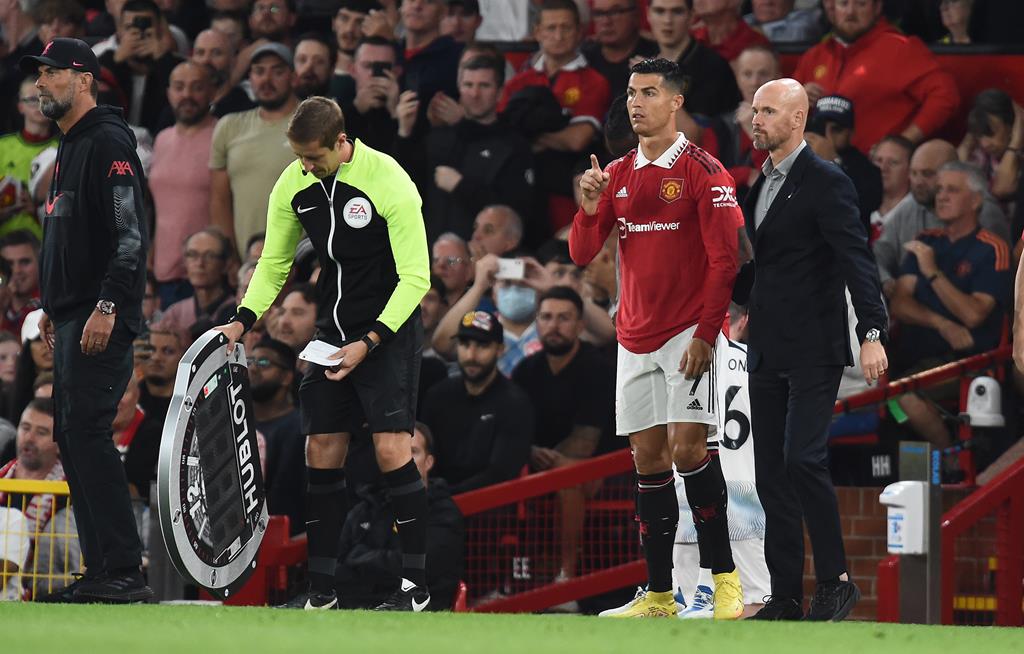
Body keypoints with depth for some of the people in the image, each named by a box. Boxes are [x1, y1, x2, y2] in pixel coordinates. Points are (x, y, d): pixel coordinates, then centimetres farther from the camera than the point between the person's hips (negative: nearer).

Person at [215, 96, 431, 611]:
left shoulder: (389, 182, -20)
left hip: (389, 328, -6)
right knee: (321, 450, 3)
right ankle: (321, 587, 10)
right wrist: (244, 319, -5)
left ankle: (415, 584, -7)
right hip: (332, 331, 6)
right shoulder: (293, 186, -2)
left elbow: (415, 277, -17)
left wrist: (368, 343, -23)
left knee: (391, 448, -14)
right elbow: (274, 263, 11)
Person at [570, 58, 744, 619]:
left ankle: (724, 575, -8)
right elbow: (581, 255, 11)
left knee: (688, 448, -16)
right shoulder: (617, 175, 12)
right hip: (635, 338, 6)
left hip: (686, 335, -6)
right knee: (648, 460, 4)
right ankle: (658, 594, 5)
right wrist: (589, 209, -9)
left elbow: (725, 258, -10)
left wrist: (705, 334, -16)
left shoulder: (702, 172, -6)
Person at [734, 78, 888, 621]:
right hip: (767, 352, 8)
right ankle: (785, 595, 10)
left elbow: (856, 260, -16)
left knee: (802, 459, -18)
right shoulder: (760, 184, 15)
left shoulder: (826, 184, -9)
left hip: (813, 350, -8)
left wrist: (872, 332, -25)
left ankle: (835, 580, -7)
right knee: (770, 472, 6)